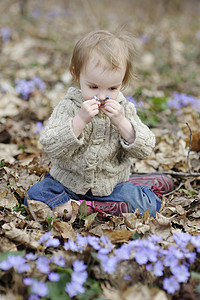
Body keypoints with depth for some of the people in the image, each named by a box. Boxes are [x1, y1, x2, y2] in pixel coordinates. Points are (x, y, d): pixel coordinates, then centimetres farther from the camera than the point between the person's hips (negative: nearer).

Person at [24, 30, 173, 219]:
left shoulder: (124, 109, -4)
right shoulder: (68, 108, -10)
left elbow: (144, 150, -11)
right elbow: (51, 147, -22)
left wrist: (121, 122, -26)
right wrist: (80, 120, -33)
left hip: (111, 185, 1)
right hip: (68, 182, 0)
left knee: (144, 204, -23)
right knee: (36, 194, -21)